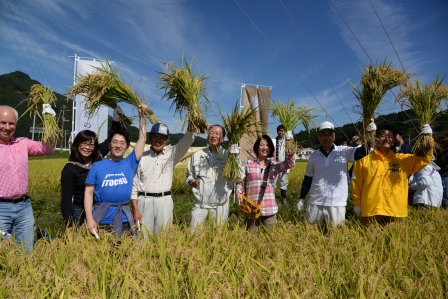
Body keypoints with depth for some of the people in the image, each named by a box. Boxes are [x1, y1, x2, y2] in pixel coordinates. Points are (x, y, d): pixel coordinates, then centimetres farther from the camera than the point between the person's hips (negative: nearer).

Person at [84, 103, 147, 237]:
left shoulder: (130, 163, 2)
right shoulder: (97, 166, 1)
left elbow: (142, 139, 0)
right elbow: (88, 193, 1)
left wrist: (142, 116, -3)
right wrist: (89, 218, -8)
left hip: (123, 221, 1)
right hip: (100, 219, 0)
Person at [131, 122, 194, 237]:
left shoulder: (172, 154, 5)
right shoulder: (141, 157, 2)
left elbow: (187, 140, -9)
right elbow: (134, 185, 3)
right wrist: (135, 209, -3)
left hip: (164, 201, 1)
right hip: (144, 201, 0)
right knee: (143, 237, 3)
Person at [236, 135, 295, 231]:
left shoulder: (274, 165, 7)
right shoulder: (248, 164, 3)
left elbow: (289, 164, -8)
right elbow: (240, 181, 6)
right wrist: (239, 192, -12)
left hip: (270, 209, 1)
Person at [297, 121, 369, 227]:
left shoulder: (344, 152, -1)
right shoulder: (314, 156, 5)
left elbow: (362, 152, -17)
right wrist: (301, 198, 9)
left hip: (336, 204, -2)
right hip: (314, 204, 2)